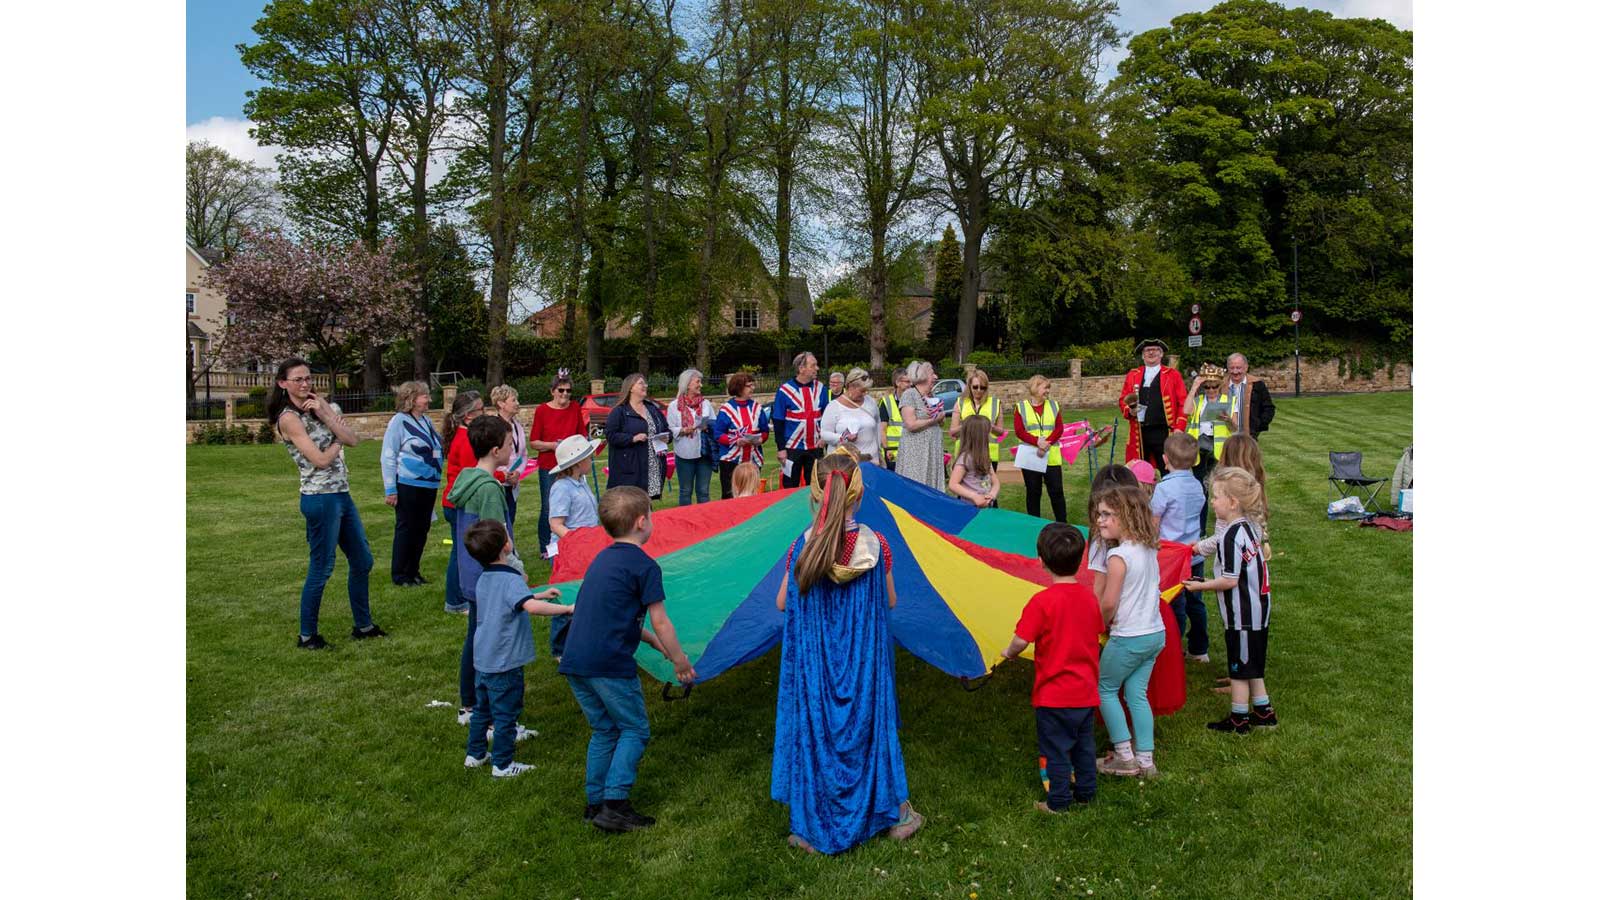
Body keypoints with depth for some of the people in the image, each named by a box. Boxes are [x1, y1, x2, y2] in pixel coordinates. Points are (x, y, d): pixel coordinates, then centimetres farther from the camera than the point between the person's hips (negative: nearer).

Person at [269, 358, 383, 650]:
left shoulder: (319, 406, 11)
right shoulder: (288, 418, -11)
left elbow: (352, 439, -2)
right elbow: (320, 460, -17)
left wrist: (324, 413, -10)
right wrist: (338, 442, 0)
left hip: (342, 495, 8)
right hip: (320, 499, -8)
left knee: (362, 561, 15)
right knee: (321, 569, 0)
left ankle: (363, 626, 27)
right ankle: (307, 636, 14)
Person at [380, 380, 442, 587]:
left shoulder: (427, 421, 10)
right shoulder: (399, 421, -9)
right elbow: (387, 457, -11)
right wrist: (390, 490, -14)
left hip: (429, 486, 7)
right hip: (408, 486, -7)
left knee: (422, 529, 11)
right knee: (406, 529, 1)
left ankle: (414, 571, 23)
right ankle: (399, 575, 13)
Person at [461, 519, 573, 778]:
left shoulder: (484, 579, 6)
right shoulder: (511, 580, -22)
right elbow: (531, 607, -40)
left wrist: (540, 595, 21)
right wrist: (567, 608, -35)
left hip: (482, 659, 8)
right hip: (504, 662, -8)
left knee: (482, 708, 22)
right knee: (506, 714, 5)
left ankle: (475, 754, 34)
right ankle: (502, 765, 15)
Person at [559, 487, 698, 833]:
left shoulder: (602, 558, 19)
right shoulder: (643, 565, -7)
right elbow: (660, 622, -7)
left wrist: (656, 643, 26)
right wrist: (679, 661, 5)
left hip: (574, 661, 8)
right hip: (610, 664, -8)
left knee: (604, 730, 19)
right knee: (634, 730, 6)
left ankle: (594, 803, 23)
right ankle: (614, 805, -1)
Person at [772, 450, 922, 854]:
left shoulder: (802, 548, -13)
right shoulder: (876, 545, -11)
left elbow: (783, 603, -3)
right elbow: (889, 602, 1)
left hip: (813, 661, -1)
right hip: (865, 661, 1)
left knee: (814, 732, 11)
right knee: (872, 728, 17)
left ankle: (813, 828, 21)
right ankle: (896, 813, 31)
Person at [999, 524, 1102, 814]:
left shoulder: (1042, 601, -21)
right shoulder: (1090, 597, -1)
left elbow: (1021, 640, -21)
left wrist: (1008, 653, 0)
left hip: (1054, 695, -6)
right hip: (1086, 692, 6)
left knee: (1056, 749, 8)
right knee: (1084, 745, 20)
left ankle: (1059, 801, 18)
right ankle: (1085, 792, 32)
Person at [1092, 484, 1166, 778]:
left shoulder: (1118, 555, -21)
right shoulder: (1149, 549, 4)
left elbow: (1108, 604, -20)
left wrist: (1103, 623, -1)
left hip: (1128, 638, -7)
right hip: (1155, 633, 8)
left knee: (1105, 689, 10)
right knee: (1137, 693, 14)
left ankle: (1125, 757, 13)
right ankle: (1146, 759, 16)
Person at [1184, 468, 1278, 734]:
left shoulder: (1232, 536, -23)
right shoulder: (1249, 526, 5)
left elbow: (1230, 580, -23)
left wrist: (1201, 585, -12)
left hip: (1242, 615, -9)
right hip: (1258, 609, 9)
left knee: (1239, 667, 5)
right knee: (1253, 664, 20)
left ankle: (1239, 719, 16)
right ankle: (1263, 712, 30)